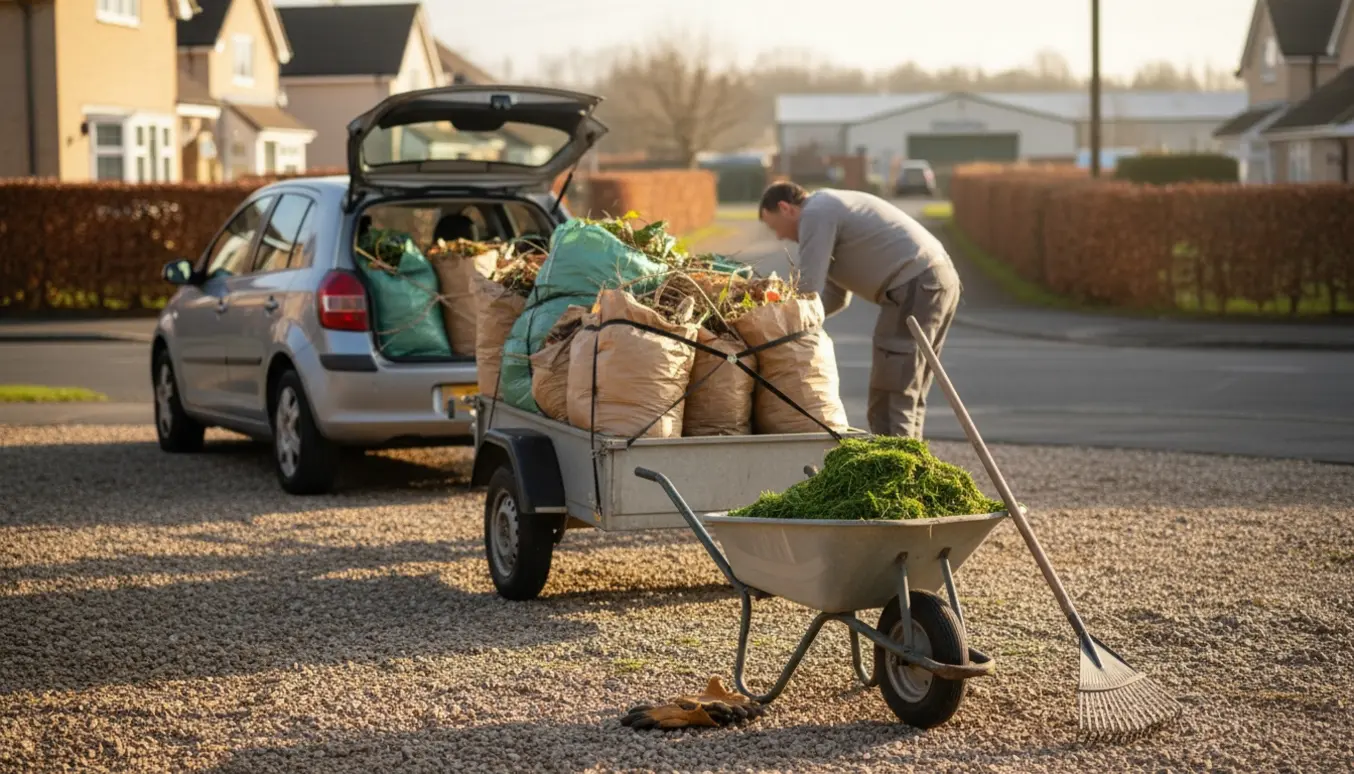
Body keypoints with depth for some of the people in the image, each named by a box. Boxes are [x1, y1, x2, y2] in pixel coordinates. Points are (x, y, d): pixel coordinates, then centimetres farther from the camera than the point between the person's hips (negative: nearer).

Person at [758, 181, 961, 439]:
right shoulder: (832, 209, 26)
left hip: (916, 286, -10)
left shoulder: (816, 215, -5)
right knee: (909, 397, 14)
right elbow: (835, 297, 29)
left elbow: (809, 290, -11)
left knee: (889, 400, -9)